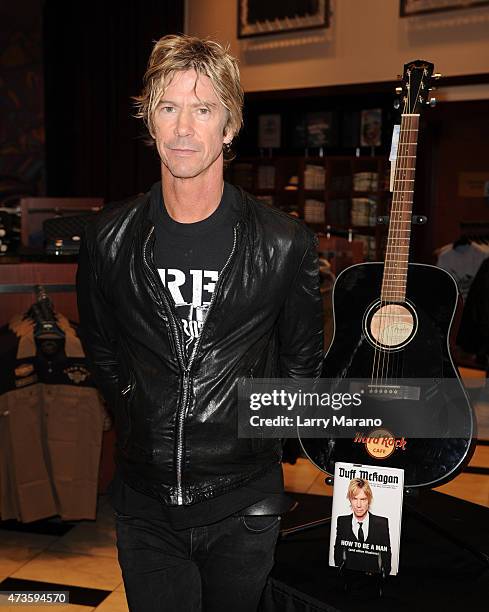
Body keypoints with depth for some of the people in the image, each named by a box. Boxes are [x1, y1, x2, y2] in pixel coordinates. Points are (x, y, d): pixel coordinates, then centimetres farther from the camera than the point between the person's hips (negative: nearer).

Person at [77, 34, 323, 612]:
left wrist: (253, 429, 3)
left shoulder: (285, 243, -10)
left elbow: (300, 359, 3)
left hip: (244, 504, -1)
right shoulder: (109, 239, -5)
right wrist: (148, 427, 9)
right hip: (144, 502, 2)